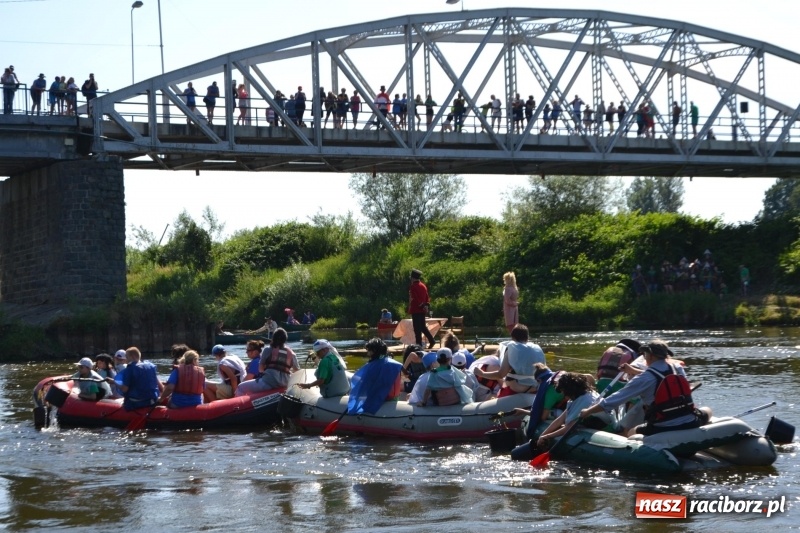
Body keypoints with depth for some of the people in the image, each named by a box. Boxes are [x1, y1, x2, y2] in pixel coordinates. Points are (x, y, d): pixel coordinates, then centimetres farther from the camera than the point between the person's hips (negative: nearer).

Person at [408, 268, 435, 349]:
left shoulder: (413, 286, -12)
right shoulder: (423, 286, 13)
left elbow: (414, 299, -18)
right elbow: (427, 298, 13)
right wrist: (426, 305, 3)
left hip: (416, 310, -8)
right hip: (423, 310, 8)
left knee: (417, 329, -4)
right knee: (423, 327, 15)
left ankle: (419, 344, -4)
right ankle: (431, 341, 6)